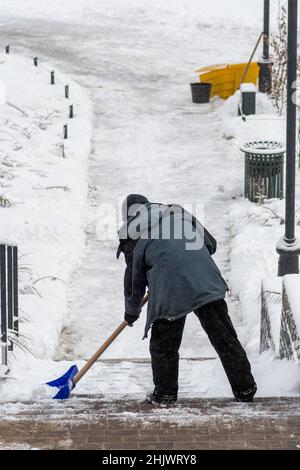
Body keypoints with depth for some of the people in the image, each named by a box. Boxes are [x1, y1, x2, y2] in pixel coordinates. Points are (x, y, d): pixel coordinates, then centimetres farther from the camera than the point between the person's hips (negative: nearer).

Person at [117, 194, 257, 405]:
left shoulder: (132, 236, 13)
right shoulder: (180, 212, 22)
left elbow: (134, 278, 17)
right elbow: (211, 244, 24)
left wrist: (132, 311, 31)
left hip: (169, 288, -3)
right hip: (206, 282, 3)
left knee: (163, 344, 14)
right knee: (224, 337, 7)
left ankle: (165, 393, 16)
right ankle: (245, 389, 9)